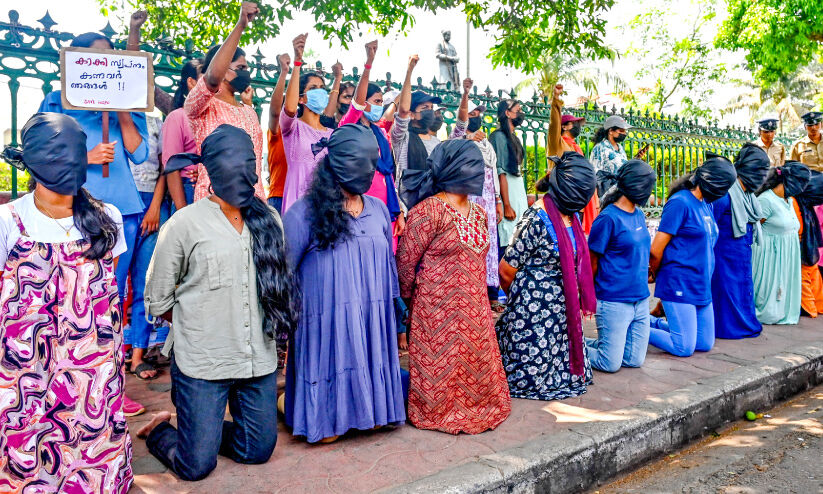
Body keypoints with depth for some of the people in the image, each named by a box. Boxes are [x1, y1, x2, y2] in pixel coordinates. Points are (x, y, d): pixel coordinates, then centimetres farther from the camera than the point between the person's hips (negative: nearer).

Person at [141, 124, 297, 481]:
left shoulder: (268, 220, 5)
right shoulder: (185, 223, -8)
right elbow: (157, 300, -1)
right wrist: (197, 326, 3)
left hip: (259, 357, 4)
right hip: (202, 361, -4)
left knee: (258, 452, 13)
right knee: (196, 466, 3)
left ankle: (203, 430, 38)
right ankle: (159, 429, 33)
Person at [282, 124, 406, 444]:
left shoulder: (378, 210, 8)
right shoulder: (305, 213, -9)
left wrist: (396, 303, 18)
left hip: (374, 320, 5)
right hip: (327, 322, -4)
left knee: (372, 398, 10)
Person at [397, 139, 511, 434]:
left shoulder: (478, 214, 12)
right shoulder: (429, 210, -14)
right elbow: (405, 263, -10)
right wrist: (409, 301, 0)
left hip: (475, 311, 7)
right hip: (438, 313, -7)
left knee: (476, 366, 14)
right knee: (440, 366, 4)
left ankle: (472, 406, 33)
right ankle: (437, 411, 23)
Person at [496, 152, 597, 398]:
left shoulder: (570, 216, 5)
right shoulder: (536, 221, -20)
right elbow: (506, 271, -14)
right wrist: (524, 299, 4)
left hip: (562, 310, 8)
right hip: (535, 310, -8)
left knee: (563, 371, 12)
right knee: (534, 376, 4)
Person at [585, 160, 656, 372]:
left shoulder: (639, 215, 10)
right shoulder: (608, 218, -14)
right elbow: (592, 262, -8)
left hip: (641, 298, 8)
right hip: (614, 301, -8)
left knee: (634, 360, 10)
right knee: (610, 364, -3)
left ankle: (588, 343, 27)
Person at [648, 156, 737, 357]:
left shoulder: (706, 203, 13)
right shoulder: (680, 202, -15)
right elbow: (656, 250, -16)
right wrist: (655, 275, 2)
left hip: (702, 287, 9)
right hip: (680, 286, -9)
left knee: (705, 344, 12)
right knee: (684, 348, -6)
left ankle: (655, 323, 24)